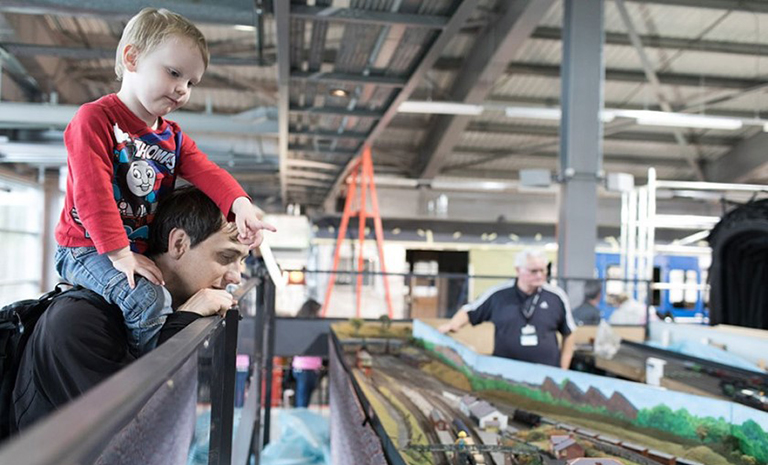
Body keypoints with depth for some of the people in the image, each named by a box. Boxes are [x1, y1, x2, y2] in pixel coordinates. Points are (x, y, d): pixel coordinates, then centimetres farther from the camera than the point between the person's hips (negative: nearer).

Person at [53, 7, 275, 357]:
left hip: (141, 249, 8)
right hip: (88, 247, -8)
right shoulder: (96, 118, -13)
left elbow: (205, 171, -7)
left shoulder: (173, 136, 11)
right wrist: (119, 253, -28)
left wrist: (239, 204, -28)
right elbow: (92, 192, -22)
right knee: (147, 300, -29)